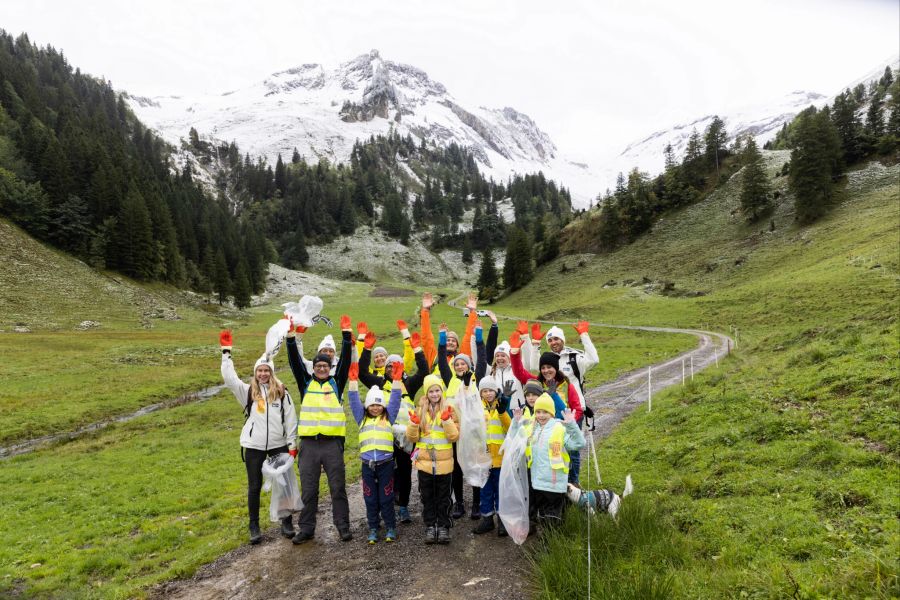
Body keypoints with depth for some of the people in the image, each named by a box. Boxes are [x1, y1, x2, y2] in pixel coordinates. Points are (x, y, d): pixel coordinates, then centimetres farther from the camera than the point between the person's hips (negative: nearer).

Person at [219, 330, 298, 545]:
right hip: (254, 445, 0)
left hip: (278, 444, 0)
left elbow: (290, 419, 2)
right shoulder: (248, 391, 2)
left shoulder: (281, 392, 1)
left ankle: (286, 522, 23)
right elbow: (229, 378, -11)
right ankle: (254, 526, 22)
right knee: (254, 487, 8)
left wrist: (292, 444, -1)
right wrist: (226, 352, -14)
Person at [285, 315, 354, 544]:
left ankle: (343, 526, 16)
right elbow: (295, 361, 1)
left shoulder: (336, 382, 8)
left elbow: (345, 361, -1)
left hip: (333, 443, -1)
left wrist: (346, 334, -10)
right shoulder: (306, 383, 9)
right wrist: (291, 337, -10)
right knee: (308, 490, 9)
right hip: (309, 444, 1)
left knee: (338, 488, 6)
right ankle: (306, 528, 21)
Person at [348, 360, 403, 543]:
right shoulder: (362, 418, 9)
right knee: (370, 499, 9)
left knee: (386, 498, 6)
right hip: (367, 464, 2)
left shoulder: (389, 417, 6)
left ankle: (390, 528, 20)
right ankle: (373, 529, 22)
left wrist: (397, 379, -10)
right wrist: (353, 379, -4)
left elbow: (395, 399, -1)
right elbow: (354, 400, 4)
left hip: (386, 463, -1)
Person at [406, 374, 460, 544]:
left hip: (444, 463, -1)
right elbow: (412, 438, 2)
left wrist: (447, 420, -22)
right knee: (427, 497, 11)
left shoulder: (450, 410, -2)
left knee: (444, 498, 9)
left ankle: (443, 527, 21)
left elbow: (454, 437, -9)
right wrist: (413, 423, -16)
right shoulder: (420, 410, 4)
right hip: (424, 462, 2)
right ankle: (430, 527, 23)